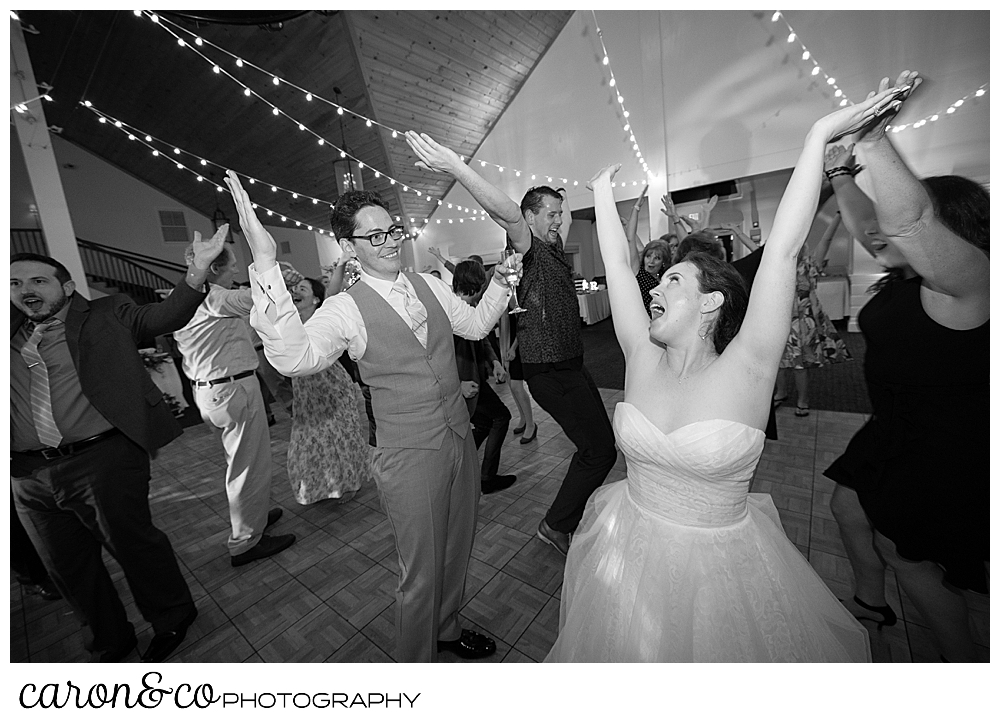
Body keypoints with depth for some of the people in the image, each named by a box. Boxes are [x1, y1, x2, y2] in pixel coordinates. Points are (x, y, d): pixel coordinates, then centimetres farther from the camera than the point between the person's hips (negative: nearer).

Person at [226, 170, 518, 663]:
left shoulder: (429, 285, 4)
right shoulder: (346, 310, -13)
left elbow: (476, 324, 14)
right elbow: (295, 358, -30)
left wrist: (499, 280, 3)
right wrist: (266, 266, -37)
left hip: (460, 439, 6)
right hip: (409, 457, -6)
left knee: (457, 551, 25)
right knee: (421, 574, 12)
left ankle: (446, 630, 56)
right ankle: (415, 663, 44)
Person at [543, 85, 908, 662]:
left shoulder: (745, 368, -19)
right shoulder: (643, 359, -11)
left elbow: (782, 251, -24)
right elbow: (618, 265, -8)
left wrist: (819, 136, -19)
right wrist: (603, 193, 2)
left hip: (721, 568, -3)